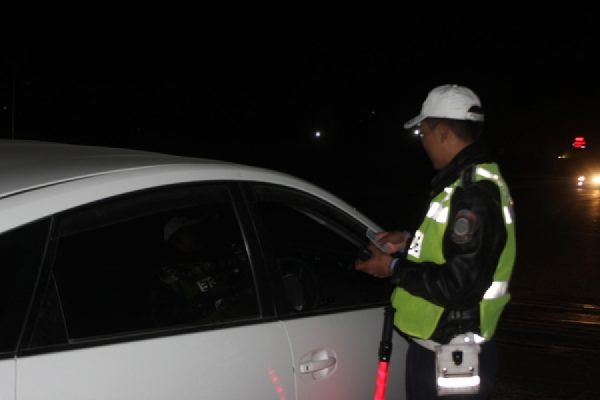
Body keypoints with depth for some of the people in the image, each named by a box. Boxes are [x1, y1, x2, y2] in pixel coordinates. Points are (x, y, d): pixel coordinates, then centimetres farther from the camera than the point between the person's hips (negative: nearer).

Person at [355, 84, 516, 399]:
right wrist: (409, 242, 11)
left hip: (449, 359, -10)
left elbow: (460, 285, -29)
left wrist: (395, 269, -17)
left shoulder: (473, 193, -24)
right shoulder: (472, 181, 9)